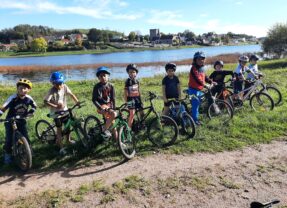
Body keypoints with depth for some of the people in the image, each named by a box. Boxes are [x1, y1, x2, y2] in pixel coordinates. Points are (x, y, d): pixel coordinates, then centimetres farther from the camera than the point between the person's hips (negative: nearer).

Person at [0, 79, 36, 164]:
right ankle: (7, 154, 21)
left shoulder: (29, 98, -13)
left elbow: (34, 106, 6)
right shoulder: (13, 98, -23)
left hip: (21, 121, 2)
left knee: (26, 138, 0)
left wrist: (30, 112, -8)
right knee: (9, 139, 0)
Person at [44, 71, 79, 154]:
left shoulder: (64, 87, -10)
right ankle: (61, 147, 6)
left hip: (64, 110, 5)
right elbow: (45, 101, -27)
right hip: (56, 112, -5)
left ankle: (68, 139, 40)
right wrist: (56, 106, -37)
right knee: (59, 129, -2)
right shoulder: (52, 91, -23)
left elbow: (71, 94, -6)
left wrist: (77, 101, -20)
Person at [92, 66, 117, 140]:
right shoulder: (97, 86, -8)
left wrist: (114, 108, -8)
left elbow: (113, 99, 4)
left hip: (109, 105, 4)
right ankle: (104, 130, -15)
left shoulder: (110, 86, 2)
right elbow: (94, 100, -10)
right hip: (101, 106, -4)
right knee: (114, 114, -31)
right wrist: (100, 108, -23)